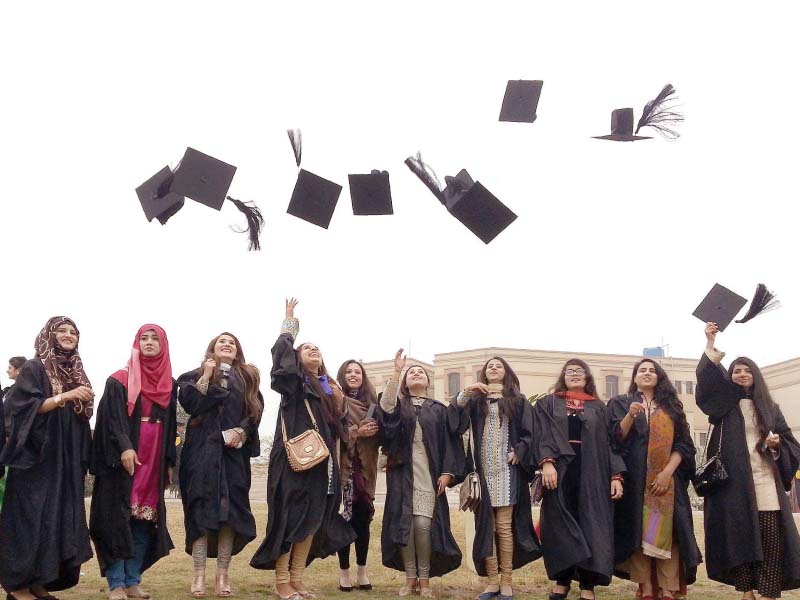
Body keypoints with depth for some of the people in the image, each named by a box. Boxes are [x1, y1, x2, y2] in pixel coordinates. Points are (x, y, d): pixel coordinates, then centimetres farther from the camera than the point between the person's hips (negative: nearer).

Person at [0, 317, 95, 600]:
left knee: (59, 519, 4)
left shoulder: (76, 372, 16)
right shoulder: (34, 368, -3)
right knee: (30, 518, -7)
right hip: (36, 458, -6)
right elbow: (24, 406, -15)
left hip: (67, 461, 7)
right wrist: (65, 396, -22)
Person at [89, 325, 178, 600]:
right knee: (119, 518, -7)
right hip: (123, 458, -4)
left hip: (154, 461, 4)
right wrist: (124, 447, -23)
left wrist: (169, 463, 11)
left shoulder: (169, 385, 15)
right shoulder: (119, 380, 1)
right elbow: (113, 417, -9)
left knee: (146, 520, 3)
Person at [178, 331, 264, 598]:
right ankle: (199, 574, -4)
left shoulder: (248, 377, 17)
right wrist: (206, 377, -8)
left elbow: (255, 411, 8)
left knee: (231, 509, -3)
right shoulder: (198, 374, 12)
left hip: (235, 450, 2)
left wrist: (241, 431, -8)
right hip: (203, 450, -2)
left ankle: (223, 574, 2)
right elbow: (189, 404, -5)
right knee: (202, 508, -7)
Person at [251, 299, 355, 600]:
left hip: (321, 461, 7)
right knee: (290, 518, -6)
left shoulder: (329, 386, 19)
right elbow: (280, 353, -19)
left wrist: (340, 403, 2)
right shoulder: (293, 382, 1)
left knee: (313, 520, 7)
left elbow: (337, 429, 20)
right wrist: (290, 322, -7)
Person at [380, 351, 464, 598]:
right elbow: (386, 408, -13)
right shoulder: (398, 405, 13)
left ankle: (425, 579, 1)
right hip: (402, 473, 1)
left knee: (423, 525, -12)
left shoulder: (439, 409, 14)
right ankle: (410, 577, 7)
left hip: (429, 473, -1)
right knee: (404, 524, -4)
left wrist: (447, 472, -6)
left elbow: (450, 441, 7)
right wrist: (396, 371, -18)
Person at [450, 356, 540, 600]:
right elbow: (454, 422, -3)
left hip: (507, 469, -2)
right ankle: (493, 580, 5)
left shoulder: (518, 401, 10)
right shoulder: (475, 399, 13)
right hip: (483, 469, 2)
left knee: (504, 526, -5)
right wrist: (464, 393, -14)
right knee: (485, 525, 0)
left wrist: (518, 453, -11)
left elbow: (528, 434, 4)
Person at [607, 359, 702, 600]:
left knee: (666, 531, -6)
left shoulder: (671, 406, 16)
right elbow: (616, 438, -1)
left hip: (667, 479, 2)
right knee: (639, 531, -8)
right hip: (635, 479, -1)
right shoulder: (621, 403, 12)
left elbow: (683, 443, 6)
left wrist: (667, 472, -9)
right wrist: (630, 416, -19)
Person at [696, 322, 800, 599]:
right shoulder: (724, 404, 12)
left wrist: (776, 444, -6)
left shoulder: (769, 407, 18)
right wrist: (711, 344, -12)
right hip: (734, 484, -1)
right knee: (740, 543, -3)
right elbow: (708, 378, -5)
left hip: (765, 484, 1)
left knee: (770, 546, -7)